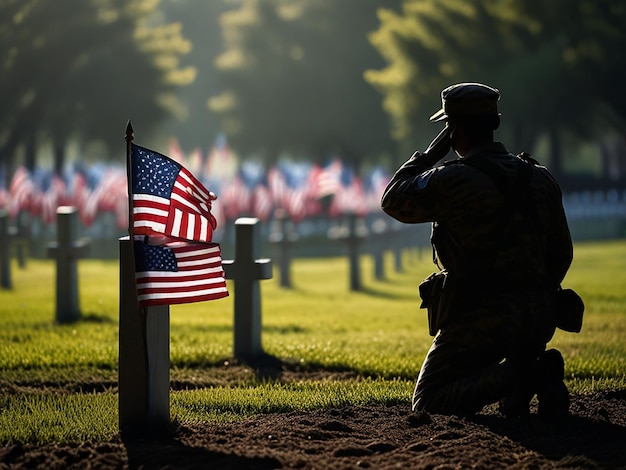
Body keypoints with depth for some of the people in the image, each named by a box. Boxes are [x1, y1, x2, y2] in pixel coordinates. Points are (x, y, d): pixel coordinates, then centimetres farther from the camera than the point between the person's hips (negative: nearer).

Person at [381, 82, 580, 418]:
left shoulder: (451, 180, -11)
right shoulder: (540, 178, 8)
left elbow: (393, 201, 5)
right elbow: (561, 255, 14)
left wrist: (433, 151, 11)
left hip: (480, 318, -6)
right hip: (538, 317, 6)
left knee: (428, 403, 5)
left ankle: (512, 376, -19)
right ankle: (539, 372, 1)